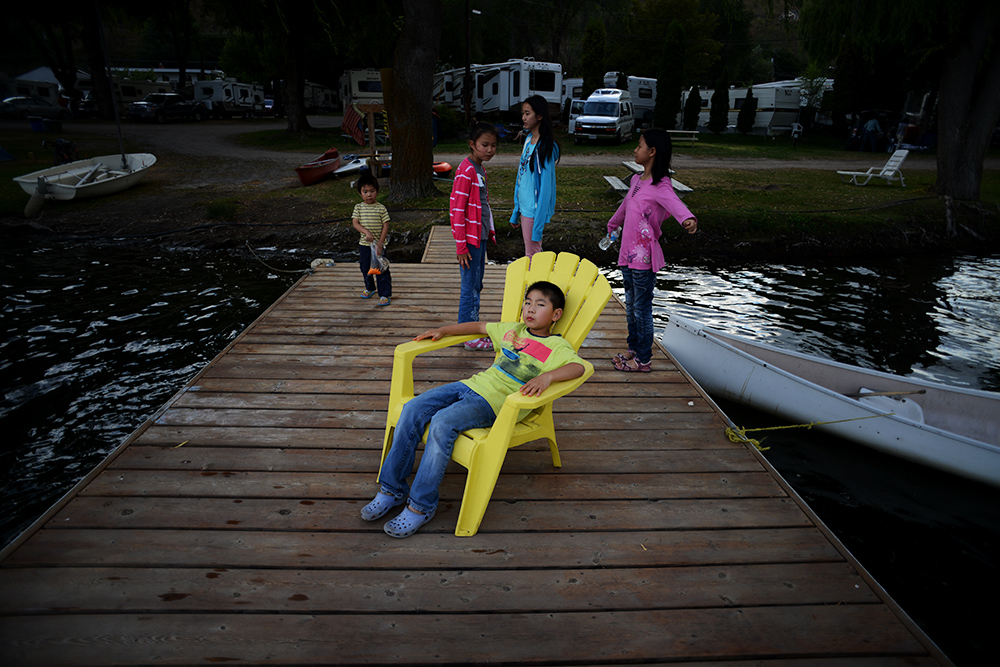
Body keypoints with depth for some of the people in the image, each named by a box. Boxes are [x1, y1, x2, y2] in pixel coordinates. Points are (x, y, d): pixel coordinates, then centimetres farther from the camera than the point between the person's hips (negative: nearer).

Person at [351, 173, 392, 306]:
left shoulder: (381, 208, -7)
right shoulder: (358, 208, 1)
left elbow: (385, 226, -8)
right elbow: (355, 223, -8)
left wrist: (380, 242, -16)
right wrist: (366, 232, -26)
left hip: (379, 245, -4)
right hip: (365, 244, 4)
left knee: (381, 270, -4)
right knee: (365, 268, 17)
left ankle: (385, 294, 5)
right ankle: (369, 288, 40)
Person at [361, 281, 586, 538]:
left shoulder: (557, 347, -1)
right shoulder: (512, 329, 19)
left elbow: (578, 366, -18)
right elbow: (479, 326, 32)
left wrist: (547, 376, -35)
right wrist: (442, 330, 25)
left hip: (494, 402, -7)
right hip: (472, 384, 7)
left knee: (442, 422, -31)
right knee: (412, 409, -12)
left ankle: (421, 505, -18)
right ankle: (392, 488, -1)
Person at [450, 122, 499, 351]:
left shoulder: (480, 170, 12)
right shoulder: (466, 171, -17)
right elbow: (456, 209, -19)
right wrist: (461, 245, -20)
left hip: (480, 237, 9)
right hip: (470, 239, -9)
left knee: (476, 287, 17)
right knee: (470, 288, -1)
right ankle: (470, 337, 8)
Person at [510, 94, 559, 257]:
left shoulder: (545, 147, -17)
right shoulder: (529, 139, 8)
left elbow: (545, 186, -19)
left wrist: (539, 223, -20)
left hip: (534, 210, -8)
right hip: (524, 207, 8)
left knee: (532, 256, 1)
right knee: (530, 252, 16)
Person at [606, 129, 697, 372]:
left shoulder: (660, 186, -16)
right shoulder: (636, 180, 10)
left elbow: (675, 204, -36)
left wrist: (688, 219, -58)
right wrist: (613, 224, 46)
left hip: (645, 256, -8)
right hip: (628, 253, 8)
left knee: (642, 309, 1)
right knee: (631, 306, 18)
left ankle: (644, 359, 13)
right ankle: (634, 349, 33)